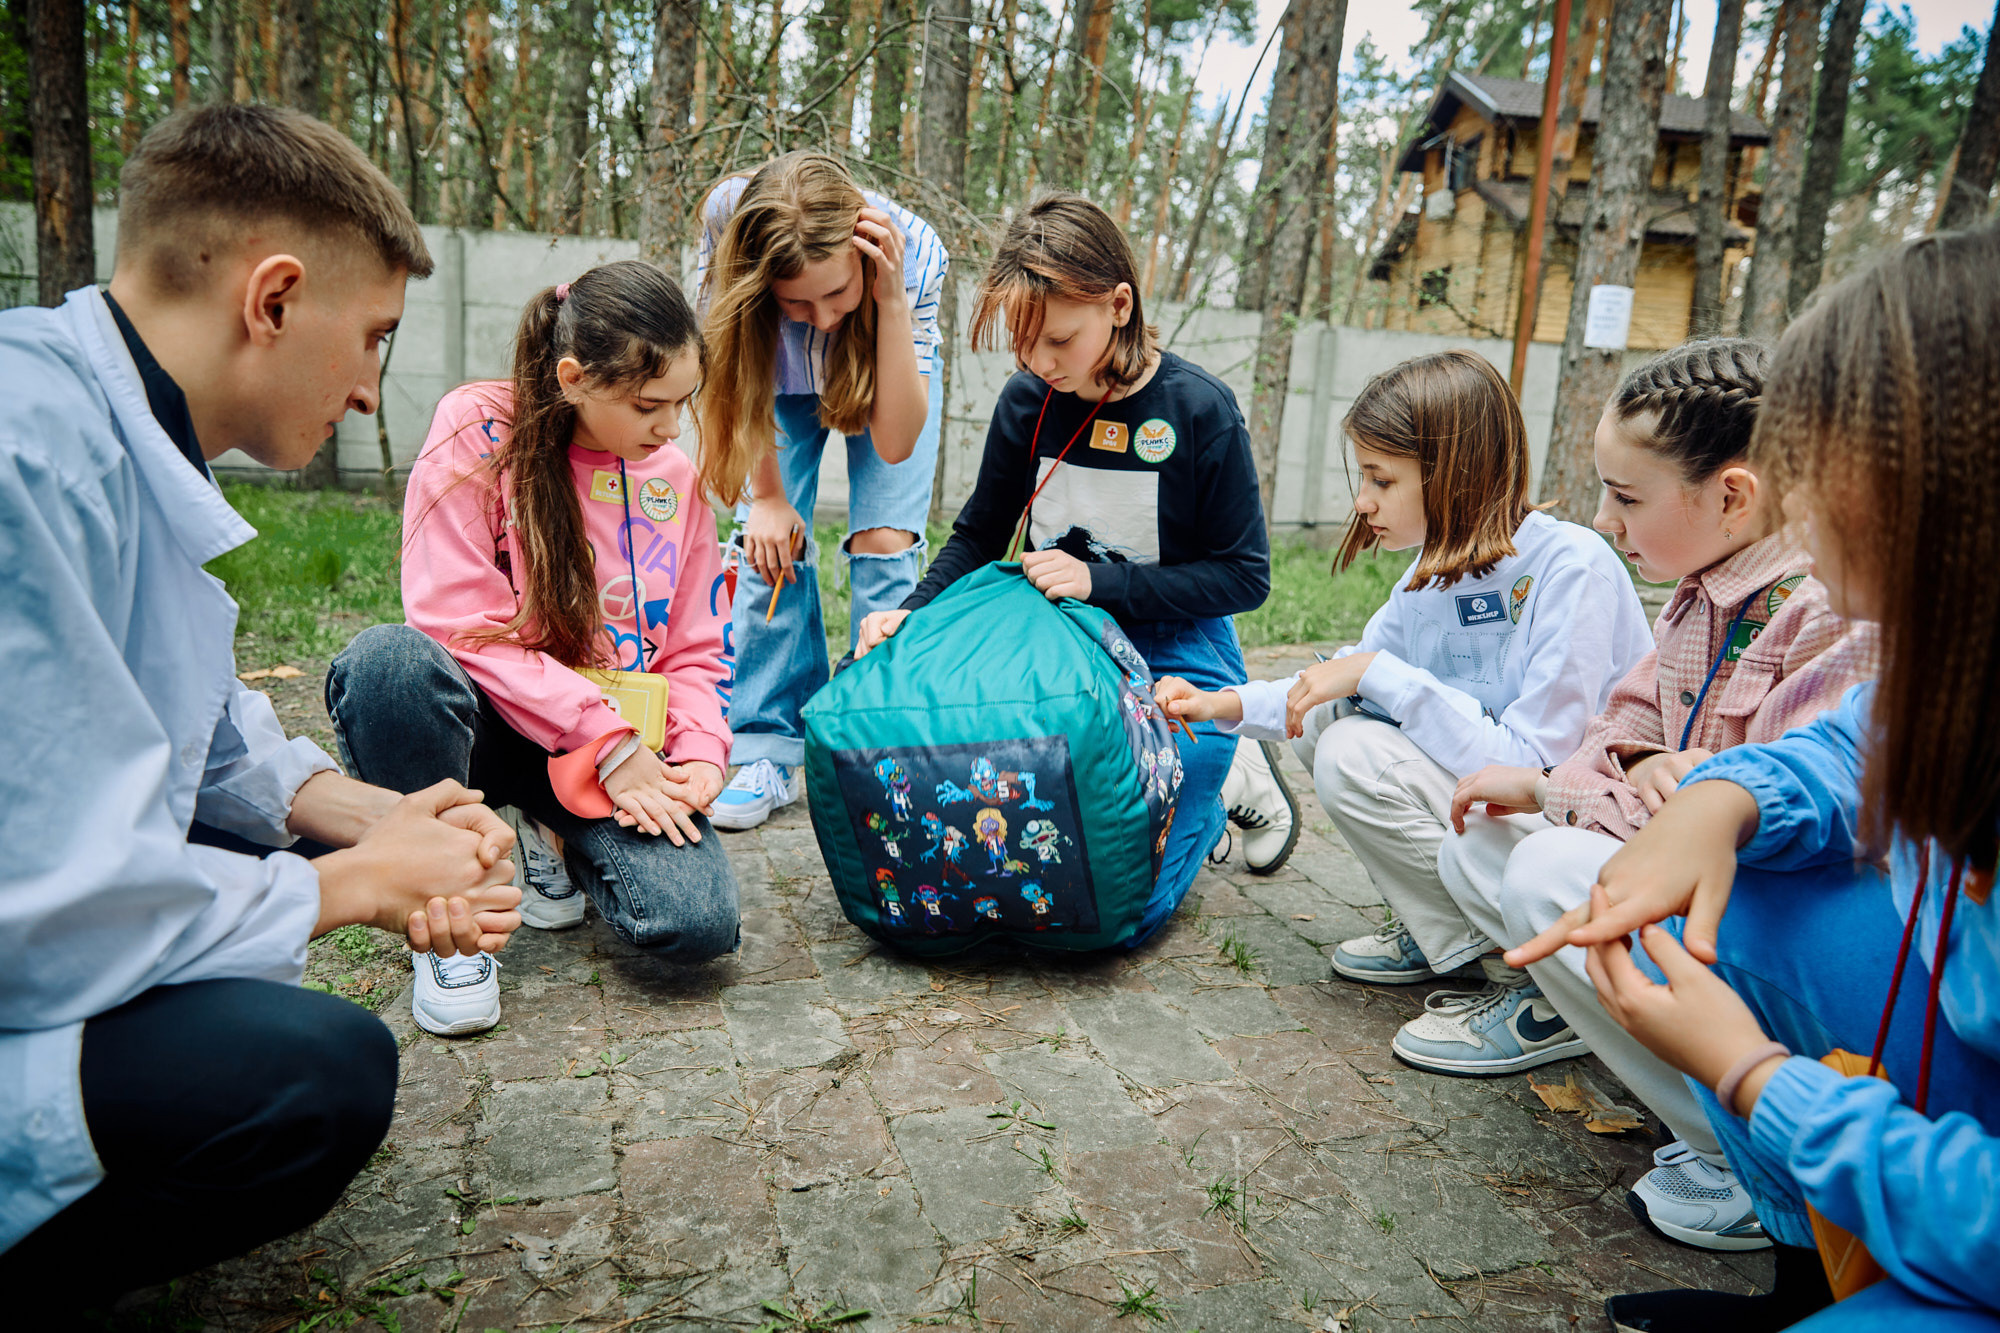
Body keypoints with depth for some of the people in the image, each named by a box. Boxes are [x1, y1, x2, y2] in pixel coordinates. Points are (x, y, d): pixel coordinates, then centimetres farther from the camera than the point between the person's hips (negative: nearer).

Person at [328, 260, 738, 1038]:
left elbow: (692, 651, 10)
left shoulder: (671, 477, 5)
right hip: (488, 719, -2)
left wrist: (701, 752, -10)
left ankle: (552, 840, 14)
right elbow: (462, 626, -16)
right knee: (388, 659, -37)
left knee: (699, 924, -22)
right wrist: (607, 740, -20)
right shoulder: (478, 432, -9)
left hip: (617, 744, 3)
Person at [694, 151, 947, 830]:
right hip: (782, 376, 2)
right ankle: (769, 752, 0)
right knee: (771, 541, -11)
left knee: (885, 544, -15)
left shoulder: (913, 252, -39)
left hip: (888, 374, -1)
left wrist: (890, 300, -48)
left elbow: (895, 442, -39)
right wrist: (766, 496, -17)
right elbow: (740, 385, -17)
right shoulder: (727, 221, -35)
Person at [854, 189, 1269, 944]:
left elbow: (1244, 577, -10)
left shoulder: (1198, 412, -15)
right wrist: (915, 613, -9)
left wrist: (1101, 581, -20)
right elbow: (977, 539, 10)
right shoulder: (1028, 401, -3)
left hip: (1172, 664, -4)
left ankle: (1209, 796, 17)